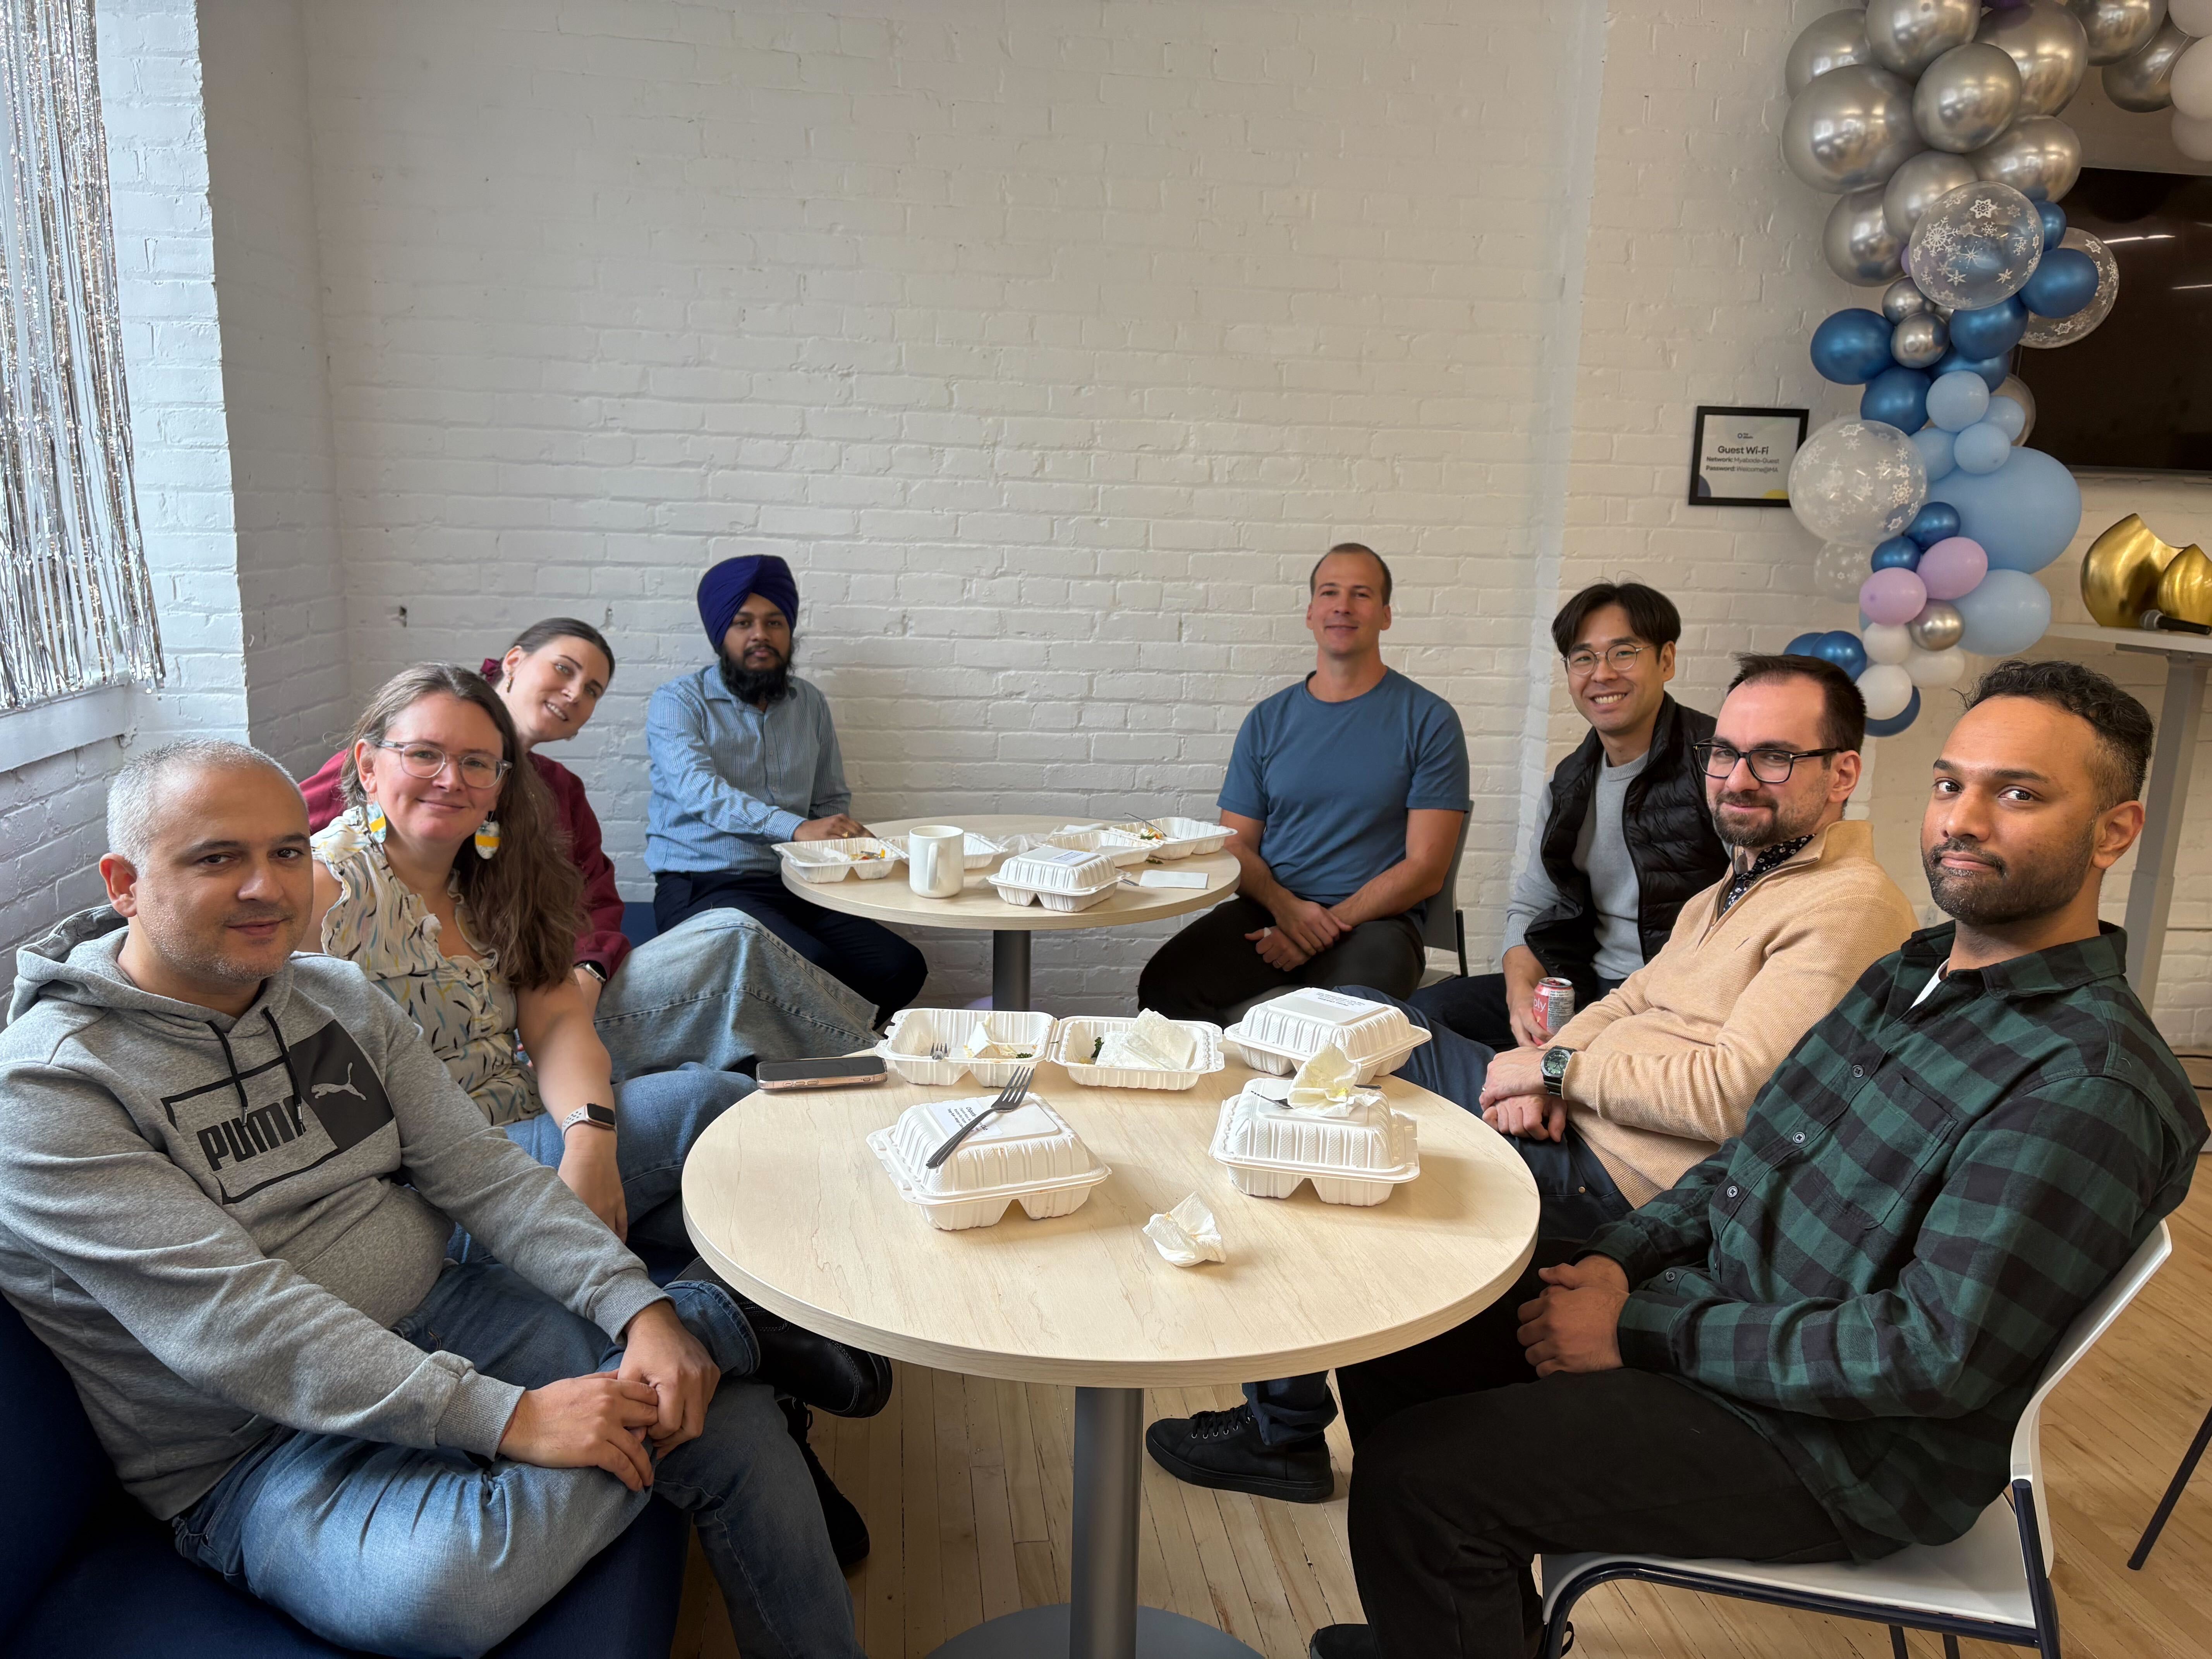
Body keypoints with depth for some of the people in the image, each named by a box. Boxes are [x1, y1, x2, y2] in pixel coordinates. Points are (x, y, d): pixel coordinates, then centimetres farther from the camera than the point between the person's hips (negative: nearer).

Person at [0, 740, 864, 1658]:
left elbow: (481, 1171, 0)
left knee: (732, 1416, -14)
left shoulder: (339, 997, 5)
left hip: (439, 1317, 5)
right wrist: (507, 1417, -30)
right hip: (255, 1452, -5)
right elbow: (228, 1322, -24)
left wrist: (641, 1309, -16)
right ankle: (716, 1322, -17)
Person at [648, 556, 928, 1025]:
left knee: (902, 967, -17)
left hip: (793, 886, 6)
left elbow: (833, 801, 21)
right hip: (703, 888, -5)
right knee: (815, 966, -32)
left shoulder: (809, 703, 17)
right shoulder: (678, 703, -1)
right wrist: (796, 828, -34)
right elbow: (701, 791, -19)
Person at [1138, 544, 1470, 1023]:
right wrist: (1286, 908, -10)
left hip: (1374, 919, -3)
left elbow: (1426, 868, -3)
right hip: (1268, 910, 3)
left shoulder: (1428, 720, 3)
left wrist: (1331, 924, -13)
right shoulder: (1268, 721, 13)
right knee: (1164, 987, -25)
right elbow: (1236, 844, 11)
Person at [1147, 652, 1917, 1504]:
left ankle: (1282, 1432, 10)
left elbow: (1730, 1095, -24)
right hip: (1570, 1111, 10)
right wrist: (1541, 1075, -4)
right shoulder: (1750, 875, 17)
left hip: (1621, 1181, -10)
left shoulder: (1849, 908, -15)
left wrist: (1559, 1066, -14)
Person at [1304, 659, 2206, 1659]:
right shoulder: (1910, 974, 9)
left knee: (1420, 1477, -19)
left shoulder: (2090, 1081, -20)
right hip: (1710, 1308, 9)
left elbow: (1939, 1354, -25)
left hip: (1836, 1455, -8)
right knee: (1389, 1347, 7)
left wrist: (1645, 1333, -20)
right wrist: (1619, 1264, -2)